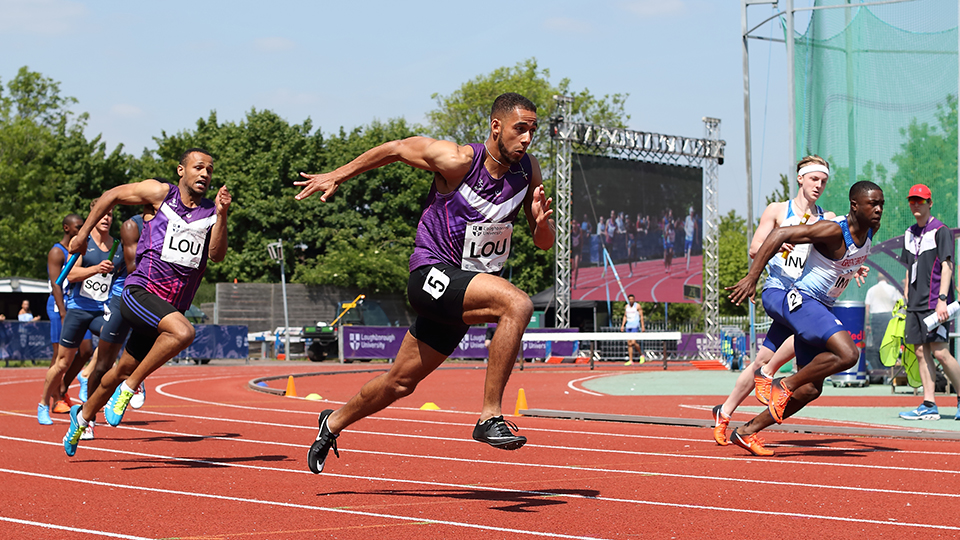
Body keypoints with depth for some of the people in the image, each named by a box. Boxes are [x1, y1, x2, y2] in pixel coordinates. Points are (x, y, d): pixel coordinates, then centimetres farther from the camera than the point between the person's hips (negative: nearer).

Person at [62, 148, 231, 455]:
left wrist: (222, 215, -18)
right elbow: (111, 196, 10)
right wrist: (83, 233, 12)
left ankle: (83, 414, 40)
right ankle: (130, 387, -17)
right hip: (140, 291, -5)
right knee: (183, 332, -32)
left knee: (125, 370, 17)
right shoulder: (160, 193, -2)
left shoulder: (211, 212, 8)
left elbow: (217, 255, -6)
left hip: (171, 305, 5)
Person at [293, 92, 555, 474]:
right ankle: (490, 417, -26)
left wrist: (541, 222, -17)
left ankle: (335, 422, 41)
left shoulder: (528, 171, 1)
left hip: (464, 290, 7)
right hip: (432, 275, -7)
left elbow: (544, 243, 7)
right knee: (517, 304, -31)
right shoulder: (457, 160, -17)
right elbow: (396, 149, -2)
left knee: (401, 382, 16)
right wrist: (337, 176, 6)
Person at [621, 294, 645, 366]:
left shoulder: (638, 306, -3)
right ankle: (630, 361, 3)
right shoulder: (626, 306, 13)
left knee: (633, 342, -16)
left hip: (635, 326, -6)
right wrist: (622, 325, 10)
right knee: (629, 343, 2)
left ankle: (641, 355, 7)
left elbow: (641, 316, -4)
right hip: (628, 326, 6)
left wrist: (643, 326, -9)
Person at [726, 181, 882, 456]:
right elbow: (780, 234, -25)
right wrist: (751, 278, -27)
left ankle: (747, 431, 14)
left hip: (820, 309, 9)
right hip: (802, 300, -9)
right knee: (848, 354, -29)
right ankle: (785, 385, -11)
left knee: (811, 389, 7)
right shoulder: (833, 230, -22)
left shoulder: (871, 229, 3)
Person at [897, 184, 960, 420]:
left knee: (939, 352, -12)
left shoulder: (941, 231, -5)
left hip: (935, 303, -7)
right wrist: (906, 300, 17)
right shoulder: (910, 234, 17)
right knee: (921, 352, 2)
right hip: (915, 304, 7)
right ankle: (929, 405, 2)